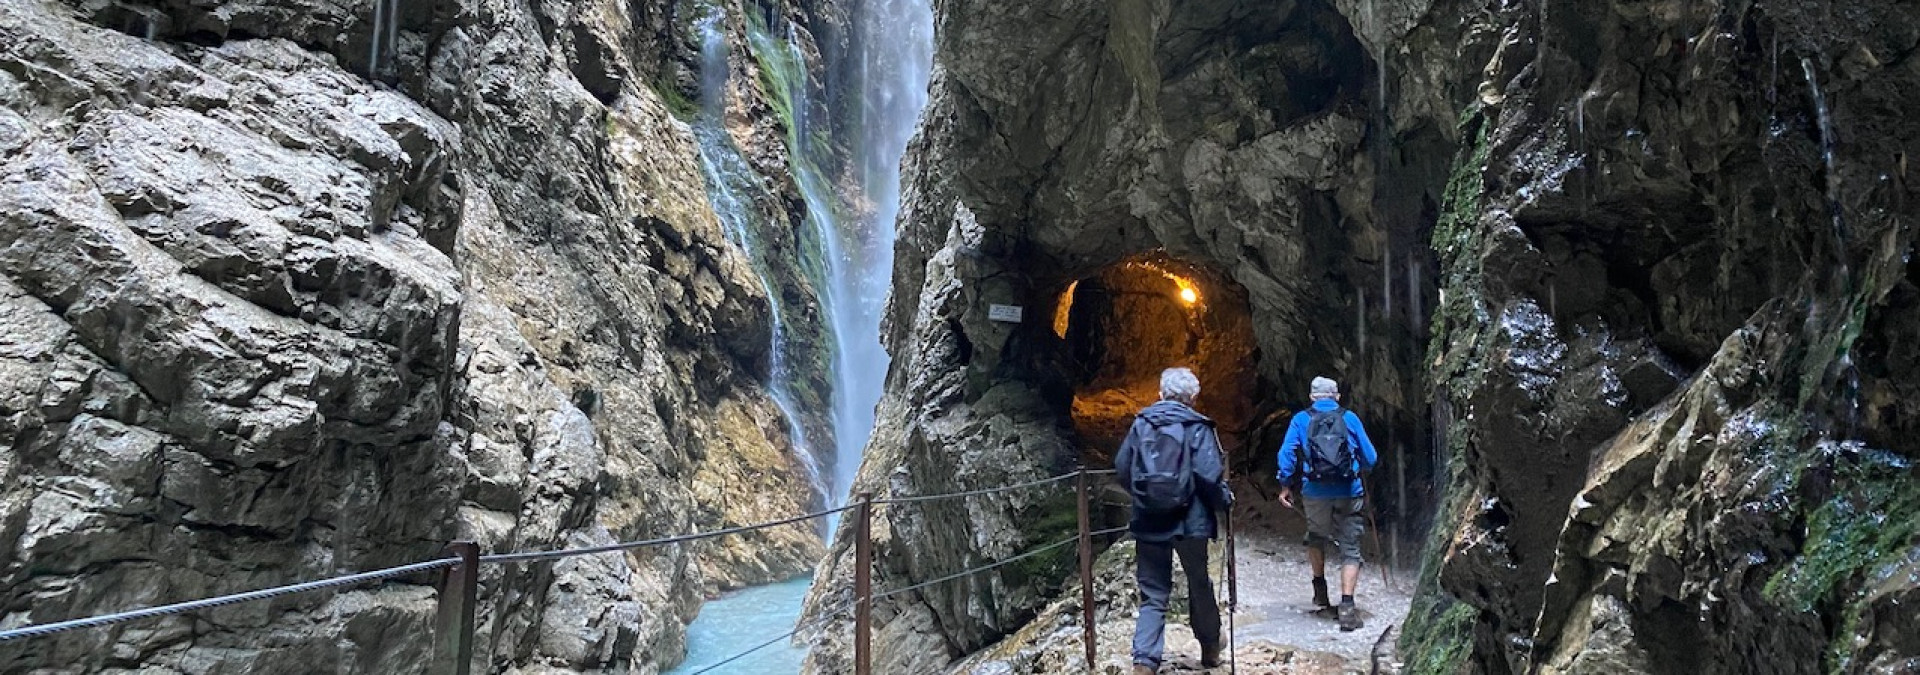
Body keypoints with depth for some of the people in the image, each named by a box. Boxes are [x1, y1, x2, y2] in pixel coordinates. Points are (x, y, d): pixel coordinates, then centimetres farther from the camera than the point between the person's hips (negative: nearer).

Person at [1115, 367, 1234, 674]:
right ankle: (1210, 648, 38)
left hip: (1148, 523, 2)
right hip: (1190, 522, -2)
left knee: (1152, 595, 9)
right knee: (1199, 586, 20)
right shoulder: (1197, 428, -9)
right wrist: (1224, 499, 2)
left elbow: (1122, 468, 3)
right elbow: (1208, 476, -17)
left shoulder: (1141, 423, 1)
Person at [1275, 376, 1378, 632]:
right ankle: (1347, 606, -8)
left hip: (1315, 493, 1)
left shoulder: (1301, 419, 3)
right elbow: (1370, 457, 7)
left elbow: (1287, 453, -4)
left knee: (1316, 538, 27)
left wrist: (1285, 485, 5)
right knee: (1350, 549, 4)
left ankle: (1320, 589, 36)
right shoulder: (1350, 418, 3)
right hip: (1349, 493, -1)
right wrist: (1361, 469, 29)